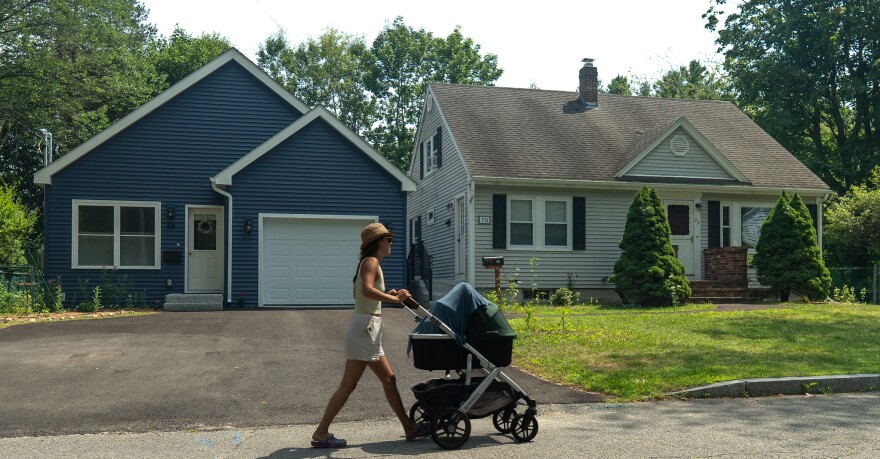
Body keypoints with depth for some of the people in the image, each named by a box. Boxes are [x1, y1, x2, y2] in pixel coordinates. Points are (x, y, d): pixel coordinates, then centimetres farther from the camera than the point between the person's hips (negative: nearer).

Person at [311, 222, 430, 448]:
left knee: (388, 379, 12)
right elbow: (367, 290, -29)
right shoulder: (371, 262, -11)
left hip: (369, 329, 10)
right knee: (348, 385, -6)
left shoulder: (370, 264, 18)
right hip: (365, 327, -10)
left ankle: (409, 427, 18)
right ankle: (320, 434, 0)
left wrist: (390, 295, 14)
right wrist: (394, 299, -23)